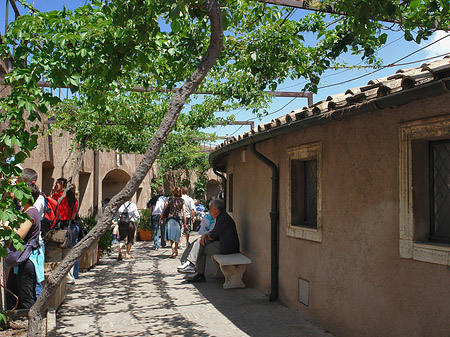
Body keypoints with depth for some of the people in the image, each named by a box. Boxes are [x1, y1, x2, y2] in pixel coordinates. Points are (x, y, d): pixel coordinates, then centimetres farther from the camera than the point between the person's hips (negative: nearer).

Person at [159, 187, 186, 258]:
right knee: (177, 235, 16)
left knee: (171, 236, -1)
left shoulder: (169, 199, 0)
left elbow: (164, 209, -2)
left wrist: (160, 218, 6)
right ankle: (176, 250, 26)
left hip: (171, 218, -1)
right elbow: (184, 211, -2)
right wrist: (185, 222, 0)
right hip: (179, 219, 1)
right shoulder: (182, 200, 2)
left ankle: (173, 251, -17)